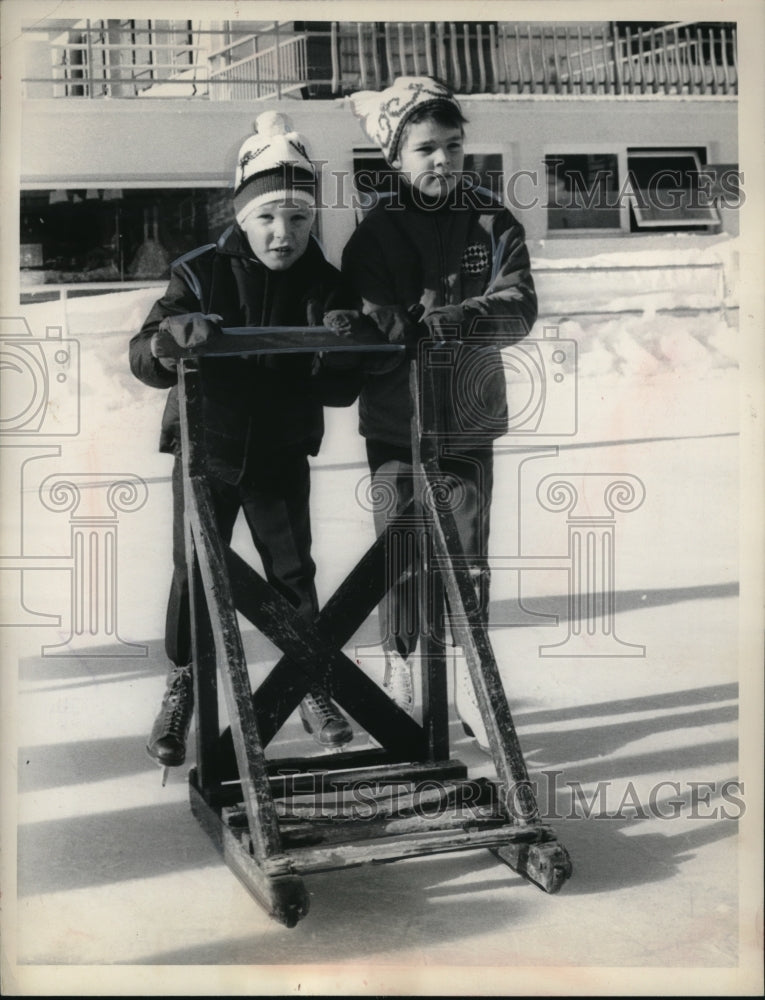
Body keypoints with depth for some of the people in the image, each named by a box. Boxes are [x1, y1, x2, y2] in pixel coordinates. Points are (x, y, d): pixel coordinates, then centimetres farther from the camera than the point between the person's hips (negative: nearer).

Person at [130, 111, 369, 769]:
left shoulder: (326, 286, -5)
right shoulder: (201, 274, -11)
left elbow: (343, 390, -7)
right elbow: (144, 359, -18)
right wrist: (171, 339, -40)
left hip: (282, 456, 1)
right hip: (207, 450, -1)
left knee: (294, 572, 5)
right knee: (194, 572, 3)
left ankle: (311, 686, 21)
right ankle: (183, 689, 21)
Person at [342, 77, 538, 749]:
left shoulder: (494, 224, -1)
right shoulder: (374, 234, -3)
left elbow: (519, 310, -12)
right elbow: (367, 323, -14)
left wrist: (439, 320, -27)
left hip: (471, 421, 1)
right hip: (395, 423, -1)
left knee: (469, 555, 6)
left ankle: (471, 687, 20)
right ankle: (399, 680, 21)